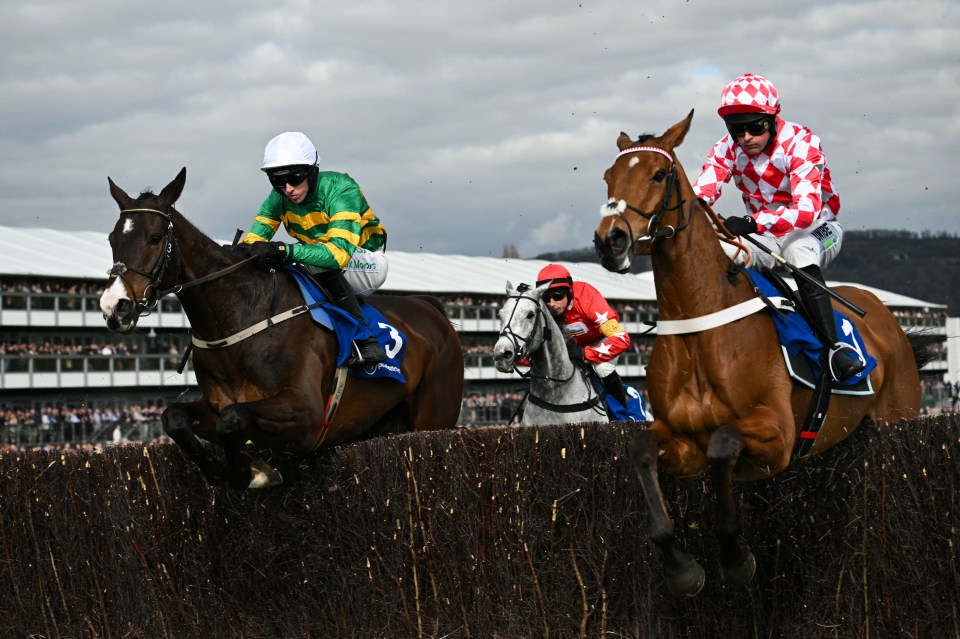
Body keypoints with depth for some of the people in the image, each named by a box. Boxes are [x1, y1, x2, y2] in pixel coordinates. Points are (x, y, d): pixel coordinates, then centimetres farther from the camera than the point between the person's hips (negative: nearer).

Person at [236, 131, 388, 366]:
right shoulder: (280, 197, -10)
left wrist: (286, 251, -55)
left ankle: (366, 342, -34)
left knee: (321, 265, -36)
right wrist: (243, 249, -38)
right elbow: (256, 234, -12)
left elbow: (339, 251, -42)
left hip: (367, 263, -7)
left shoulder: (341, 190, -29)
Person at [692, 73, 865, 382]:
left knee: (799, 249, -38)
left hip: (818, 230, -5)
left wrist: (752, 223, -51)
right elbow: (701, 192, -21)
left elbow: (807, 209, -37)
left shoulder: (800, 143, -23)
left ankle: (834, 346, -41)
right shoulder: (728, 149, -7)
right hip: (765, 237, 5)